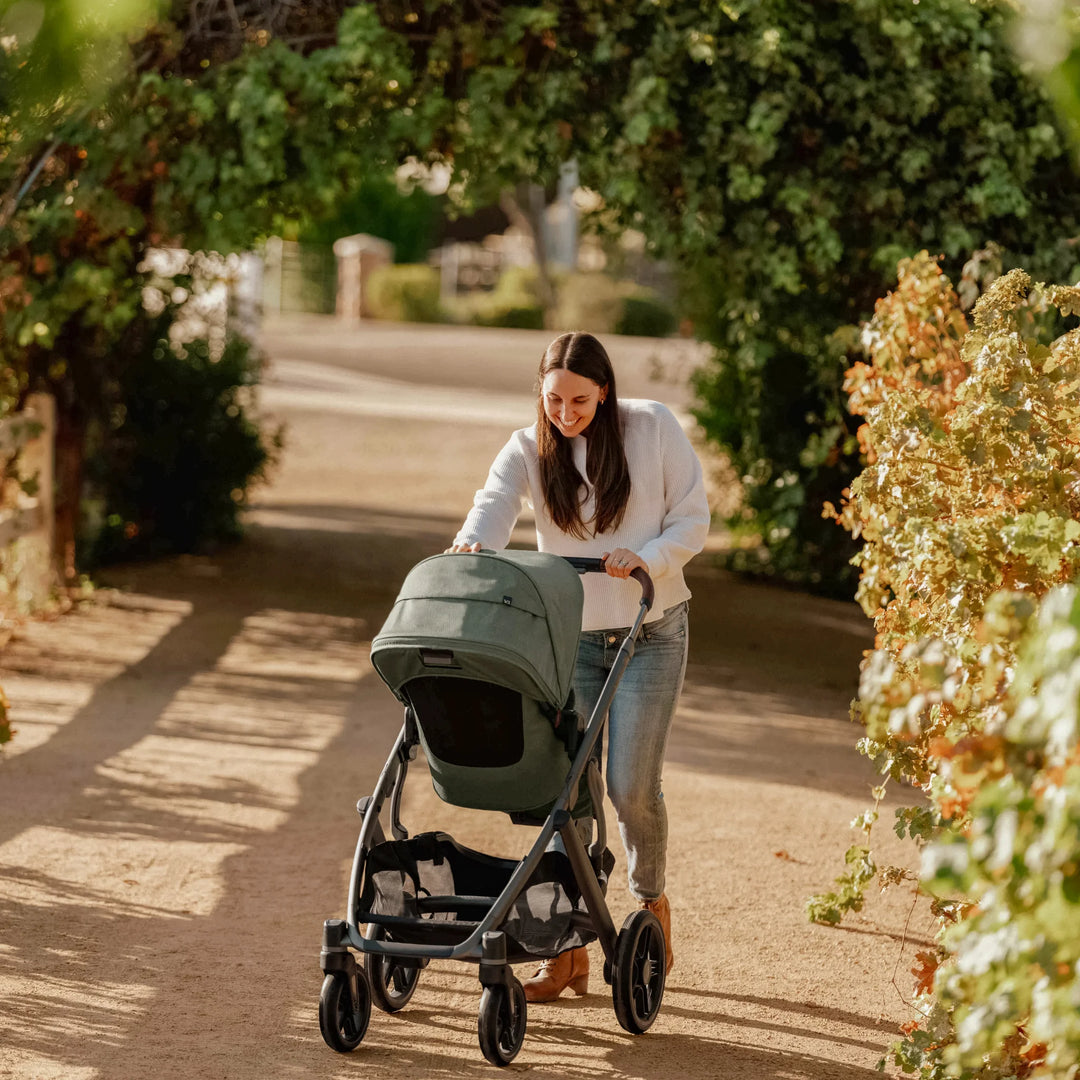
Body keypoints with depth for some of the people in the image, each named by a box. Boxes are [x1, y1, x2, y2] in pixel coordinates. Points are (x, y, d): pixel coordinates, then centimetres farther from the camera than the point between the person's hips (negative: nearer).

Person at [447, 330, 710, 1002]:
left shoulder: (654, 428, -5)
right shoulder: (528, 450, -2)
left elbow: (693, 519, -2)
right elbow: (493, 507, -22)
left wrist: (645, 557, -21)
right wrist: (471, 545, -45)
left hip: (650, 632, -2)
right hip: (568, 636, 2)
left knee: (631, 785, -8)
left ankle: (652, 903, 21)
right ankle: (569, 950, 1)